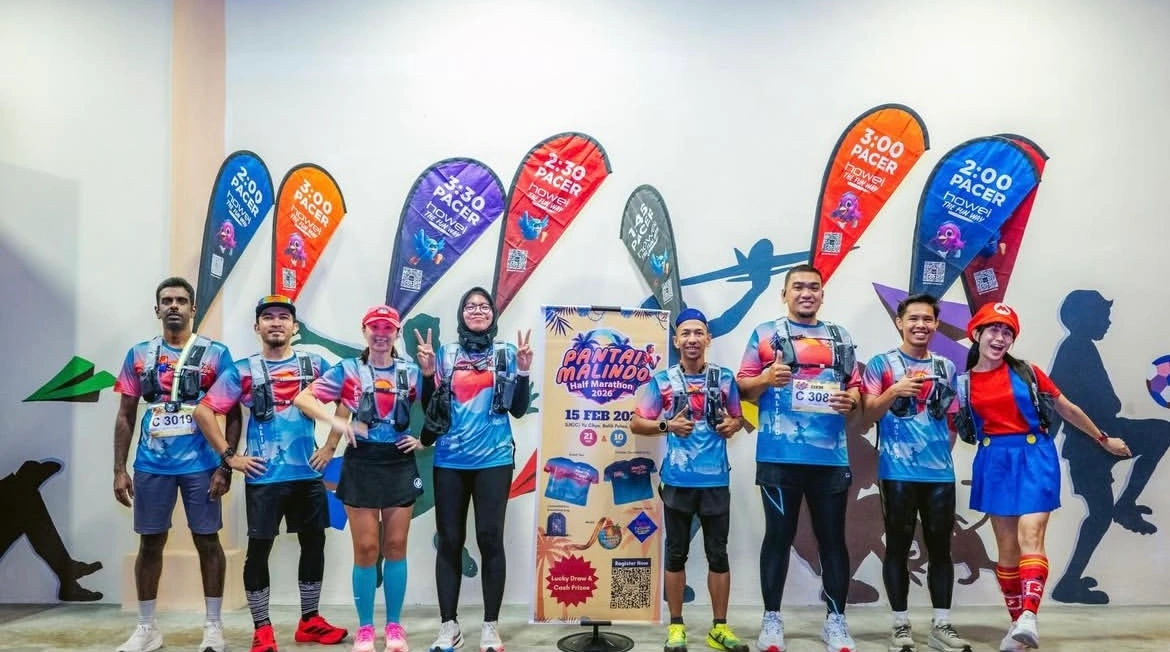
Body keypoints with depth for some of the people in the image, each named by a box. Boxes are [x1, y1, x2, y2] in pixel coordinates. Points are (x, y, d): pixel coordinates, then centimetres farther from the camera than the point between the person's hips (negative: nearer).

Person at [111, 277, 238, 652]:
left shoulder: (216, 354, -1)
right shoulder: (139, 354, 7)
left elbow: (233, 415, 0)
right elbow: (125, 416, 10)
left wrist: (226, 466, -8)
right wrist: (119, 470, 3)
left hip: (201, 465, -2)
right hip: (151, 466, 3)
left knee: (207, 541, 4)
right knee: (150, 543, 9)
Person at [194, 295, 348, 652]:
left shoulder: (314, 364, 4)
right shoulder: (243, 370, -1)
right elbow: (203, 411, -2)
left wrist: (331, 446, 4)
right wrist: (229, 456, -6)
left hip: (308, 474, 3)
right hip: (263, 477, -2)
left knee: (314, 543, 9)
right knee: (259, 549, 2)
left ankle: (310, 621, 24)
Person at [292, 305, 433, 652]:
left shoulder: (411, 372, 5)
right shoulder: (348, 370, 1)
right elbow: (303, 398, -5)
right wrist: (337, 422, -17)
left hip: (401, 464, 2)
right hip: (362, 464, -1)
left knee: (396, 547, 7)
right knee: (365, 549, 1)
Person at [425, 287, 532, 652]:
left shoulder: (507, 353, 5)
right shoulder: (446, 354, 8)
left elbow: (518, 409, 3)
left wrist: (523, 372, -9)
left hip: (494, 460, -1)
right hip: (449, 461, 1)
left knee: (490, 539, -2)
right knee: (449, 541, 4)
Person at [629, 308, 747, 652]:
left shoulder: (724, 378, 6)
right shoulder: (662, 381, 1)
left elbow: (738, 417, 17)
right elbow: (636, 423, 2)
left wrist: (733, 425, -6)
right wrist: (667, 425, -14)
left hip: (716, 479, 1)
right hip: (678, 480, -1)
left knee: (718, 554, 6)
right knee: (676, 554, 7)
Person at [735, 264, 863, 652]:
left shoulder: (841, 338, 15)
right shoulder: (765, 334, 5)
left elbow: (856, 388, 16)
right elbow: (743, 388, 3)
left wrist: (851, 401, -6)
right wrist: (766, 379, -16)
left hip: (831, 457, 3)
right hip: (780, 457, -3)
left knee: (833, 538, 7)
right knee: (779, 537, 4)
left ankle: (836, 620, 17)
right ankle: (771, 620, 12)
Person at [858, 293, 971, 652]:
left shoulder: (946, 367, 12)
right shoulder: (881, 363, 0)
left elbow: (952, 419, 18)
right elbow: (868, 416, -6)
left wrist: (943, 450, 4)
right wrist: (894, 391, -21)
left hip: (941, 472, 4)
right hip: (898, 472, -4)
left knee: (941, 548, 7)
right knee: (898, 547, 3)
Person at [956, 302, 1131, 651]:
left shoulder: (1027, 372, 0)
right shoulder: (964, 382, 3)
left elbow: (1067, 409, 10)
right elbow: (951, 426, 11)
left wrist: (1103, 439, 17)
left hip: (1033, 458, -2)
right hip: (994, 463, 2)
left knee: (1030, 537, -17)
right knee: (1006, 547, 6)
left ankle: (1029, 618, -29)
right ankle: (1017, 623, 15)